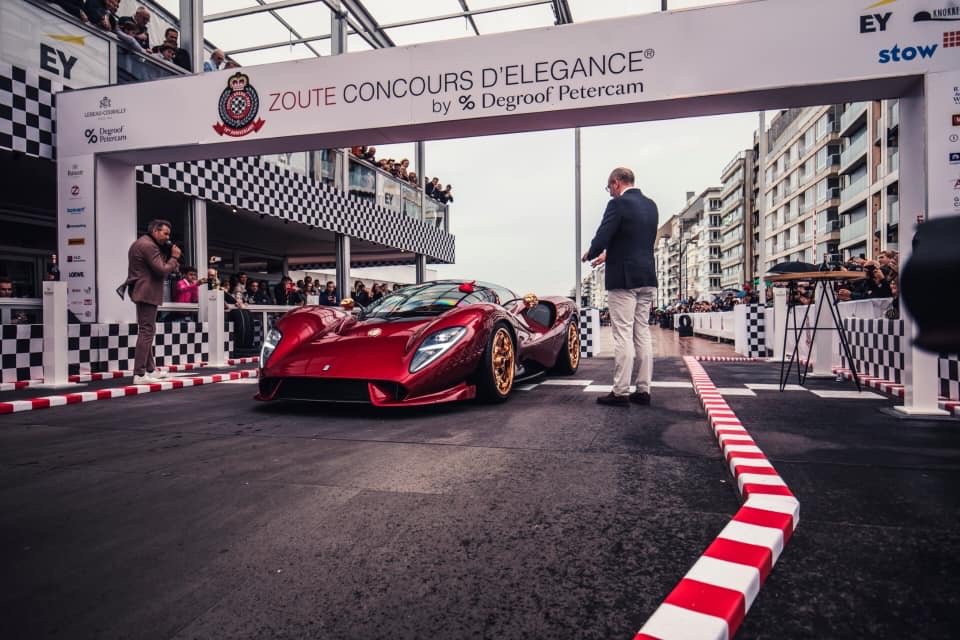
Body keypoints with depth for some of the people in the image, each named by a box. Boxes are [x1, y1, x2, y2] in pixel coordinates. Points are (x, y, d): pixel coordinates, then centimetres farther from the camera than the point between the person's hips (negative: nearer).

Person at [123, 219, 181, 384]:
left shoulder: (141, 243, 19)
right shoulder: (149, 245, -14)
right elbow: (162, 271, -19)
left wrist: (169, 256, 5)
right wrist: (174, 257, -6)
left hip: (143, 292, 11)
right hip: (148, 292, -11)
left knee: (146, 331, 15)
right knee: (147, 331, -12)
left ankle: (150, 370, 23)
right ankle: (139, 374, -13)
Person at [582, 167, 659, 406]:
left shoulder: (618, 204, -10)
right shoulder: (650, 205, 14)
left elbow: (601, 238, -15)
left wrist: (590, 254, 6)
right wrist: (609, 254, 29)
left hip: (623, 279, -8)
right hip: (647, 278, 8)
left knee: (623, 336, -5)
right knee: (642, 333, 10)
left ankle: (620, 392, 0)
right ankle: (643, 390, 15)